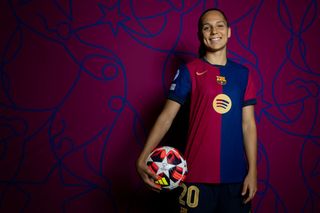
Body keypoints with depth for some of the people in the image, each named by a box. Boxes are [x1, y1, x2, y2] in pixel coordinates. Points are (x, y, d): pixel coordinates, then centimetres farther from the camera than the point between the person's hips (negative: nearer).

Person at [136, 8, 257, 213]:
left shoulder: (243, 74, 7)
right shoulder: (189, 71, -2)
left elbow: (248, 124, 6)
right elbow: (167, 116, -6)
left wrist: (252, 171, 0)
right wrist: (143, 158, -17)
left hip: (236, 175, 3)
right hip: (198, 175, -3)